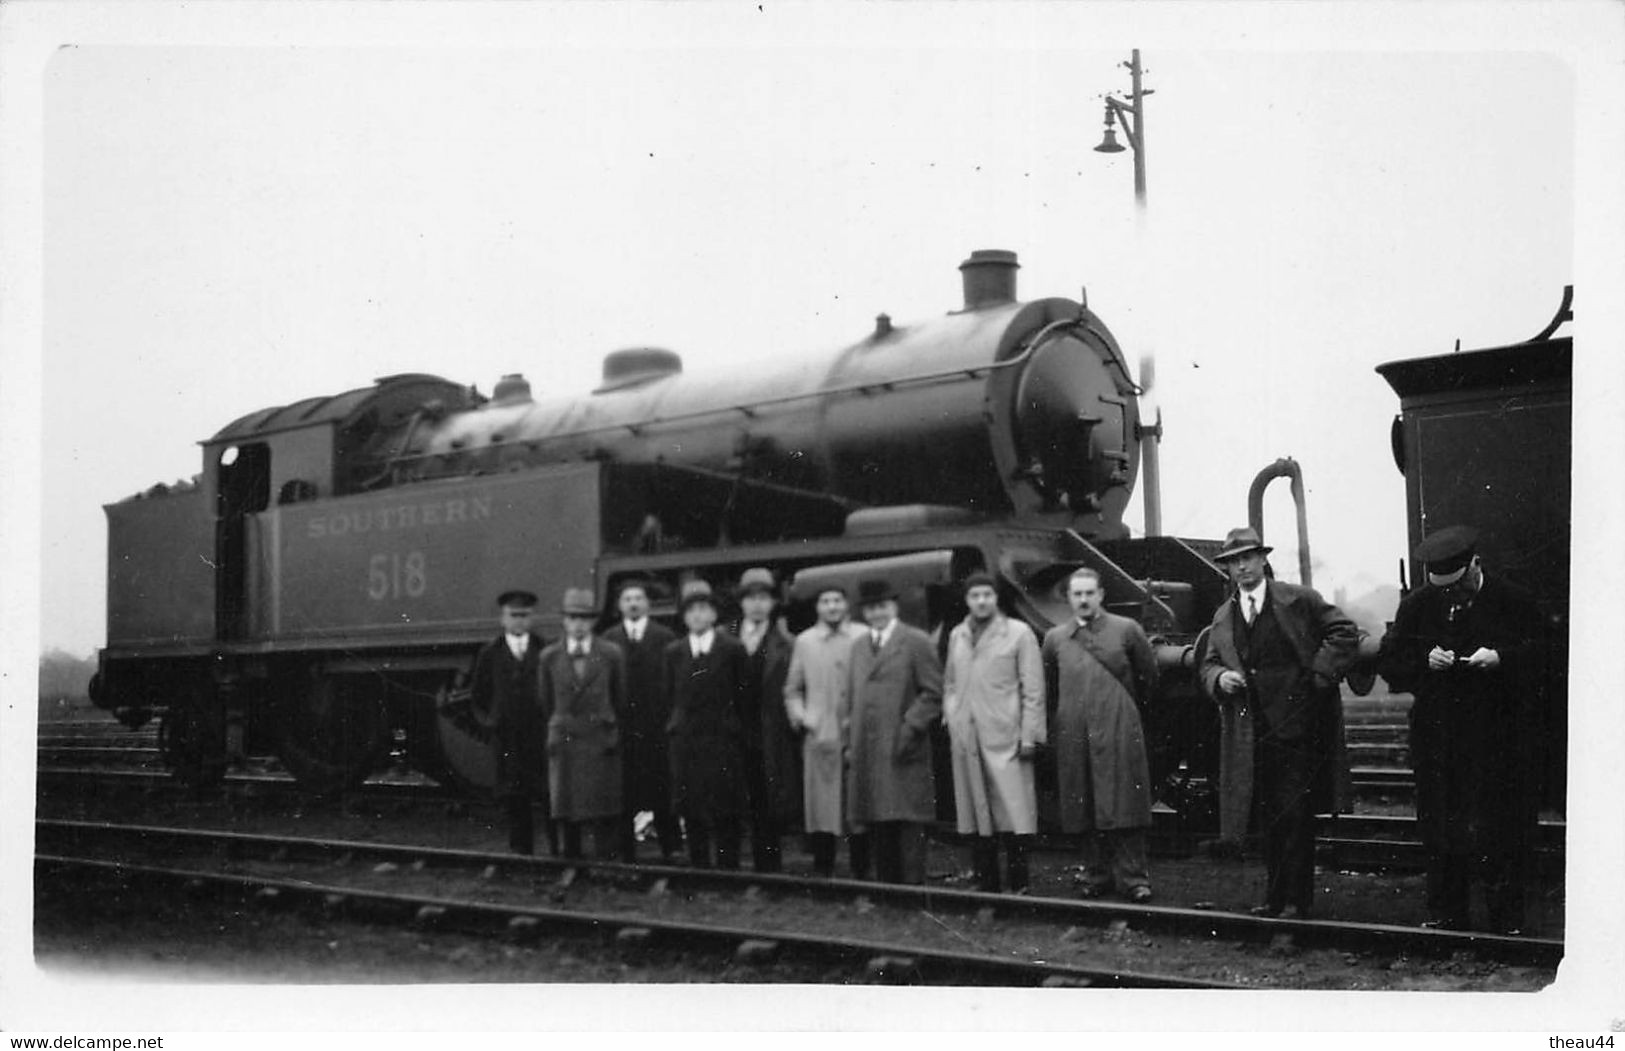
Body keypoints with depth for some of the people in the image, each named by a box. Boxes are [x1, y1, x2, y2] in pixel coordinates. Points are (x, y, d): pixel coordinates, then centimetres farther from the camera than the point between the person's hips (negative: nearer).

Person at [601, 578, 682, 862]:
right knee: (624, 792, 3)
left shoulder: (665, 637, 3)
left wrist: (672, 718, -6)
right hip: (621, 726, 1)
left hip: (657, 724, -1)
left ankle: (670, 846, 8)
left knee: (662, 786, 1)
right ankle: (626, 849, 10)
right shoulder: (609, 639, 6)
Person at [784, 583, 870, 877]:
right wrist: (799, 716, 1)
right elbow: (792, 689, 16)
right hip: (819, 737, 1)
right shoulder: (804, 641, 9)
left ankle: (860, 871, 11)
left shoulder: (864, 637, 3)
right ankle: (822, 871, 9)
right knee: (820, 806, 1)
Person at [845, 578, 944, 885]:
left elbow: (934, 693, -4)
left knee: (907, 824, -7)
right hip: (867, 753, 6)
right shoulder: (858, 646, 18)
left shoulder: (916, 642, -1)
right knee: (878, 829, 6)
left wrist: (910, 728, -13)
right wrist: (850, 741, 12)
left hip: (903, 752, -6)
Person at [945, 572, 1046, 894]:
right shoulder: (957, 636, 14)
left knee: (1014, 816, -6)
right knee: (977, 816, 7)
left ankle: (1018, 884, 0)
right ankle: (986, 882, 14)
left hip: (1004, 737, -4)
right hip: (965, 739, 4)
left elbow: (1033, 690, -2)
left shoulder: (1019, 634, 1)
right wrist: (950, 718, 8)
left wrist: (1029, 735, -7)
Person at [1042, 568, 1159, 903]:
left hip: (1119, 731, -2)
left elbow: (1148, 677, 12)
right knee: (1086, 810, 4)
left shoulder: (1127, 630, 3)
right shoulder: (1055, 639, 9)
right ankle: (1096, 875, 13)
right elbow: (1049, 689, 20)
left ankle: (1133, 878, -2)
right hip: (1074, 734, 2)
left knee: (1123, 809, -6)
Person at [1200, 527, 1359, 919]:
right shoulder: (1223, 618, 14)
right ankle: (1275, 897, 18)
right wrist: (1220, 678, -4)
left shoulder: (1300, 600, -1)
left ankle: (1297, 900, 0)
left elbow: (1344, 634, -2)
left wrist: (1318, 677, -10)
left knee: (1295, 815, -6)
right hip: (1254, 735, 5)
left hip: (1297, 728, -5)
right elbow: (1208, 665, 18)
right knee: (1269, 819, 10)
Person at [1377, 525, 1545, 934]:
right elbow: (1388, 662, 6)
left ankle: (1507, 917, 7)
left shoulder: (1515, 601, -1)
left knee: (1501, 828, -2)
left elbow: (1540, 655, -3)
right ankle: (1446, 915, 15)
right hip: (1436, 737, 3)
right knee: (1440, 828, 6)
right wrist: (1425, 661, -13)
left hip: (1497, 736, -3)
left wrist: (1499, 658, -20)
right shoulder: (1416, 605, 7)